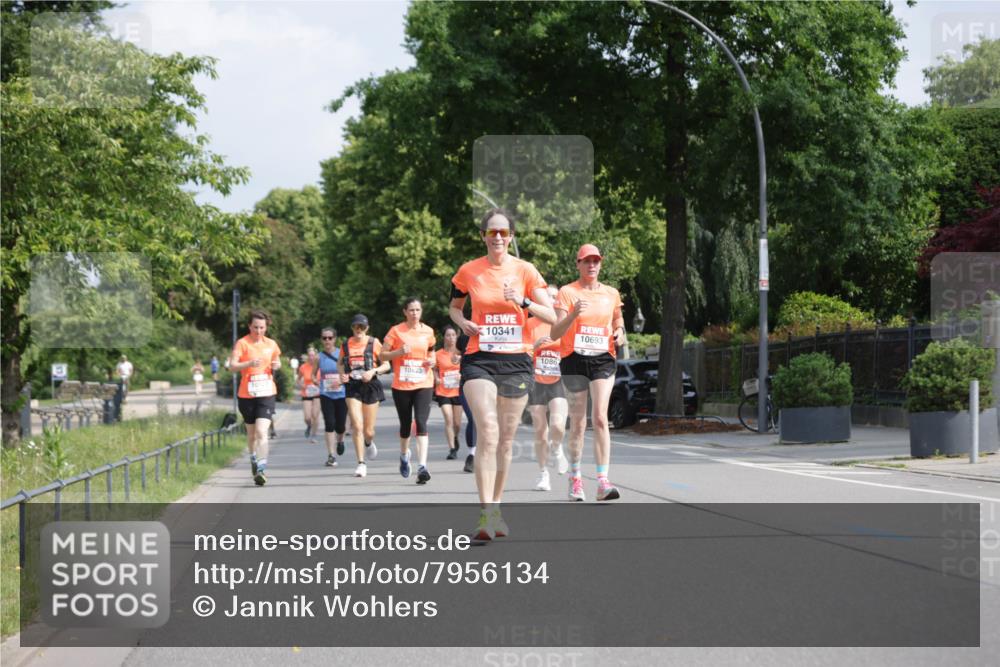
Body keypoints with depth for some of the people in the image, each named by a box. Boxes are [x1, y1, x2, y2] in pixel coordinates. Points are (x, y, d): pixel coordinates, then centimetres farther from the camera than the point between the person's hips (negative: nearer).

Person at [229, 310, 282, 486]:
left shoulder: (271, 344, 7)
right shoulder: (242, 343, -4)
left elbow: (276, 362, 23)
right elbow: (232, 366, -13)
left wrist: (277, 365, -1)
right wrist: (249, 363, -30)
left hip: (267, 394, 0)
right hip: (246, 394, 0)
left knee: (262, 432, -15)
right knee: (251, 432, 15)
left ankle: (261, 470, -20)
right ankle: (254, 460, 39)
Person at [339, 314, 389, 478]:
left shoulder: (374, 343, -1)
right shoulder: (346, 345, 5)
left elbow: (386, 365, 2)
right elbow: (341, 363, 20)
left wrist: (373, 371, -16)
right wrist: (342, 375, 0)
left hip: (370, 386, -1)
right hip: (352, 388, 1)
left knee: (368, 430, 4)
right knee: (357, 426, -13)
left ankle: (369, 443, 42)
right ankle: (361, 463, -6)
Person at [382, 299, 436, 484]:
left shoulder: (428, 331, 6)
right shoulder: (396, 331, -1)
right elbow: (383, 355, 0)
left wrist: (432, 361, 1)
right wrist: (399, 352, -17)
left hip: (424, 384, 1)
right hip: (401, 385, 0)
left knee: (421, 423, -15)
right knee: (406, 425, 10)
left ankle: (422, 466, -23)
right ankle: (404, 455, 41)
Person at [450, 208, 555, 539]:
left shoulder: (525, 270, 2)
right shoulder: (469, 271, 3)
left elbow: (551, 316, -1)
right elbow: (454, 306, 20)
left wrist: (523, 302, -17)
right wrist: (463, 322, -2)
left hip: (517, 360, 2)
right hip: (479, 360, -2)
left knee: (506, 438, 7)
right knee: (488, 432, -18)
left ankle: (496, 508, 21)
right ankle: (486, 512, -24)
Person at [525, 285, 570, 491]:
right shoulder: (530, 324, 4)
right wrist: (536, 345, -14)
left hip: (559, 383, 0)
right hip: (537, 383, 0)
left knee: (557, 425, -21)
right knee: (540, 432, 1)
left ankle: (556, 450, 12)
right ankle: (543, 474, 16)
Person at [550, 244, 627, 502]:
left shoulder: (611, 294, 11)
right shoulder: (567, 292, 0)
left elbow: (618, 323, 25)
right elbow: (555, 333, -7)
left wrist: (620, 334, 1)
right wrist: (573, 314, -24)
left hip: (603, 359, 1)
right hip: (574, 359, -1)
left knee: (600, 418, -12)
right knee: (578, 423, 4)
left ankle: (603, 481, -17)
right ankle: (575, 478, 19)